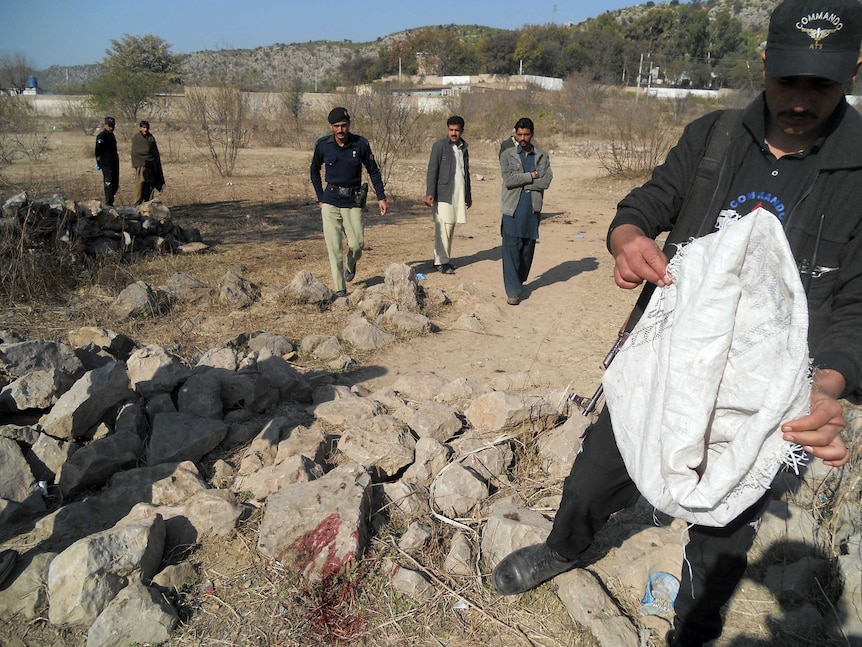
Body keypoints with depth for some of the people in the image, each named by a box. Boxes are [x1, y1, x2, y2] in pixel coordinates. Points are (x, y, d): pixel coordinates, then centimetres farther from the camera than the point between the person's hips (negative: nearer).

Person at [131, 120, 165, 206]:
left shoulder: (151, 138, 12)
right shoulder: (136, 138, 2)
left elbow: (156, 153, 14)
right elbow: (134, 153, -3)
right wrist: (135, 165, -11)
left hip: (151, 166, 4)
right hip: (141, 166, -4)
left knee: (150, 186, 3)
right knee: (140, 185, -9)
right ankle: (137, 205, -8)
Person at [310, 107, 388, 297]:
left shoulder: (361, 144, -5)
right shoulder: (323, 145, -2)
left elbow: (373, 171, 5)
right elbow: (314, 171, 13)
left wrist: (381, 197, -1)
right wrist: (320, 198, 10)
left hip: (353, 201, 0)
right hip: (330, 201, 0)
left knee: (357, 244, -3)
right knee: (334, 247, -3)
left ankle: (350, 265, 33)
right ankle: (340, 289, 5)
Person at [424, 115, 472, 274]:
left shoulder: (463, 147, 16)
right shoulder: (439, 146, -4)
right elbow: (432, 170, -8)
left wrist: (468, 194, 25)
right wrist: (430, 193, -16)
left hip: (458, 194, 6)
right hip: (443, 193, -6)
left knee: (451, 226, 9)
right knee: (444, 227, -9)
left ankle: (445, 258, 16)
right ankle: (441, 261, -5)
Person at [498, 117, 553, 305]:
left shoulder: (542, 156, 9)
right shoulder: (507, 154, 4)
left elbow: (546, 181, -5)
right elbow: (508, 179, -11)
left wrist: (521, 182, -10)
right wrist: (531, 176, -7)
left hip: (533, 209, 3)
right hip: (513, 209, -3)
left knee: (528, 248, 10)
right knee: (511, 249, -8)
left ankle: (520, 281, 29)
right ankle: (513, 291, -5)